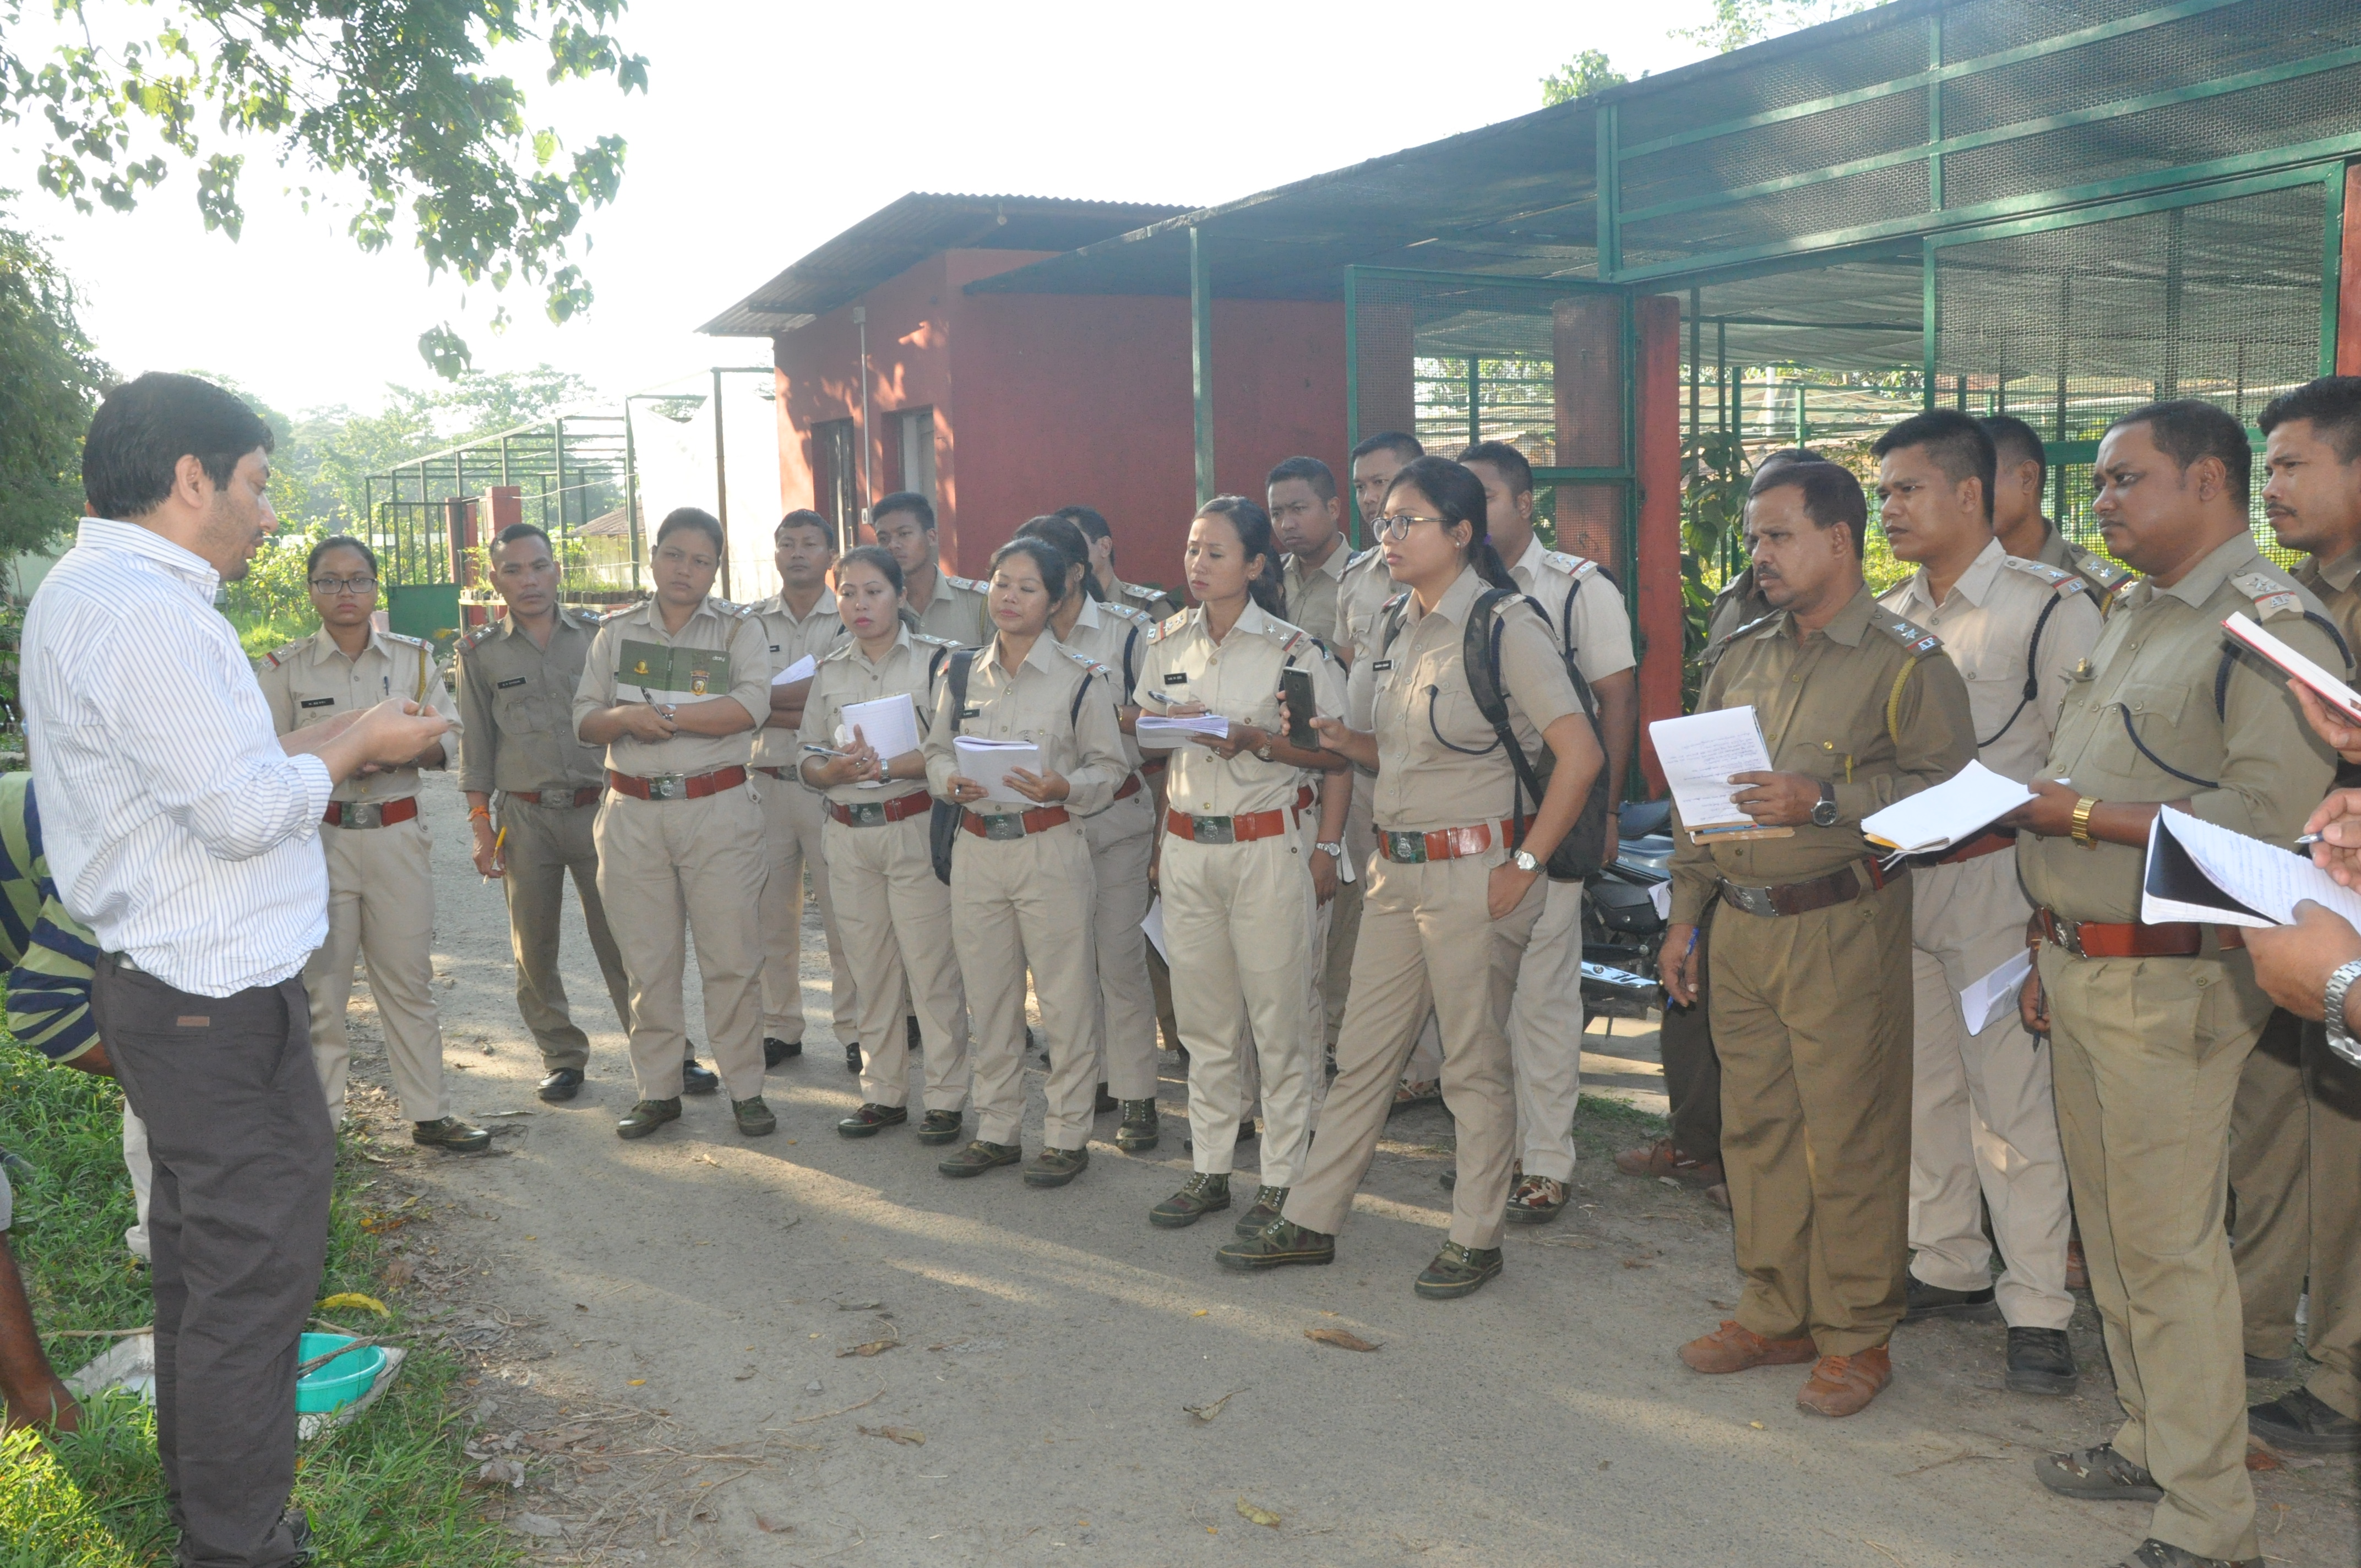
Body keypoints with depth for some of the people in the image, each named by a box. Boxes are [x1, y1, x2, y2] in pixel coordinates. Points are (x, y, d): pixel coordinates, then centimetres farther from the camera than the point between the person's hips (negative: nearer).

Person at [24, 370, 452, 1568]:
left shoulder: (96, 593, 15)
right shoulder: (140, 608, -20)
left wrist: (332, 740, 13)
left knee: (202, 1268, 19)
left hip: (173, 992, 11)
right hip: (218, 1006, -11)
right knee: (254, 1274, -2)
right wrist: (357, 746, -9)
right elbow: (244, 810, -24)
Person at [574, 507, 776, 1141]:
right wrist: (625, 717, -15)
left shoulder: (739, 630, 3)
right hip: (633, 812, 3)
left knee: (732, 956, -1)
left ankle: (745, 1089, 11)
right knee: (646, 959, 7)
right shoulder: (616, 632, 13)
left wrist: (662, 714, -14)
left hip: (718, 809, -3)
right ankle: (657, 1090, 18)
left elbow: (751, 705, -14)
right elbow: (584, 719, 8)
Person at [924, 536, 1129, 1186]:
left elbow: (1109, 766, -1)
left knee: (1064, 997, 1)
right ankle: (995, 1130, 25)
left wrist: (1065, 787, -20)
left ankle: (1066, 1136, 15)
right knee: (987, 997, 11)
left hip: (1050, 848, -4)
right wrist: (949, 781, -8)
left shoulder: (1080, 678, -2)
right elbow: (937, 750, 14)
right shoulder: (962, 675, 9)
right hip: (977, 848, 4)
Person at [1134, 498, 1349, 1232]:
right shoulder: (1167, 644, 9)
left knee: (1280, 1017, 0)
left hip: (1269, 848, -4)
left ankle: (1283, 1177, 11)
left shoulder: (1294, 649, -6)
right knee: (1204, 1017, 10)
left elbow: (1335, 755, -4)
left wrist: (1257, 741, -16)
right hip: (1187, 847, 5)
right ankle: (1209, 1170, 21)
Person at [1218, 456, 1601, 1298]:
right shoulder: (1397, 626, 12)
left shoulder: (1505, 625, -12)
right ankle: (1310, 1221, 23)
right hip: (1396, 866, 7)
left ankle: (1477, 1237, 20)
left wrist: (1524, 865, -16)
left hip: (1472, 871, -7)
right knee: (1362, 1053, 13)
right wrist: (1337, 739, 0)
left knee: (1475, 1063, 5)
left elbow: (1580, 753, -17)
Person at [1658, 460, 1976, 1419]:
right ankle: (1776, 1313, 26)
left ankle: (1856, 1334, 15)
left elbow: (1948, 787, -14)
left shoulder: (1905, 660, -5)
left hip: (1841, 927, -6)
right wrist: (1684, 915, 15)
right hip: (1740, 929, 7)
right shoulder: (1741, 658, 15)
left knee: (1849, 1136, 0)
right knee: (1756, 1128, 12)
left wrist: (1826, 802, -21)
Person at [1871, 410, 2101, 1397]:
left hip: (1997, 880, -7)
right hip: (1898, 878, 7)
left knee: (2012, 1095, -3)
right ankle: (1949, 1267, 29)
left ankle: (2037, 1307, 8)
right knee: (1925, 1085, 14)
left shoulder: (2049, 606, -8)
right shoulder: (1889, 614, 13)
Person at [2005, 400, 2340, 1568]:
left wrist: (2086, 814, -20)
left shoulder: (2269, 625, -13)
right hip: (2084, 966, 9)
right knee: (2109, 1227, 17)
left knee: (2168, 1248, -3)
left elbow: (2272, 816, -24)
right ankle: (2149, 1444, 32)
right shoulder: (2133, 616, 17)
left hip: (2169, 980, -9)